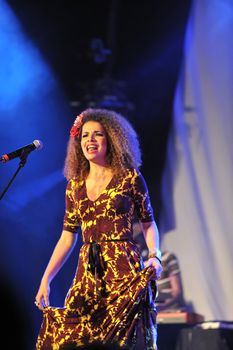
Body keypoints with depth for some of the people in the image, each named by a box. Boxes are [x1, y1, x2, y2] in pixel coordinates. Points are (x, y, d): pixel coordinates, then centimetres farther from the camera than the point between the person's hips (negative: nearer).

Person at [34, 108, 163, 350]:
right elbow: (67, 237, 14)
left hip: (123, 270, -4)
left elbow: (148, 224, 6)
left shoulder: (130, 178, 1)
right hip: (88, 272, 4)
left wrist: (155, 257, -12)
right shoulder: (75, 185, 12)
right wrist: (45, 279, 9)